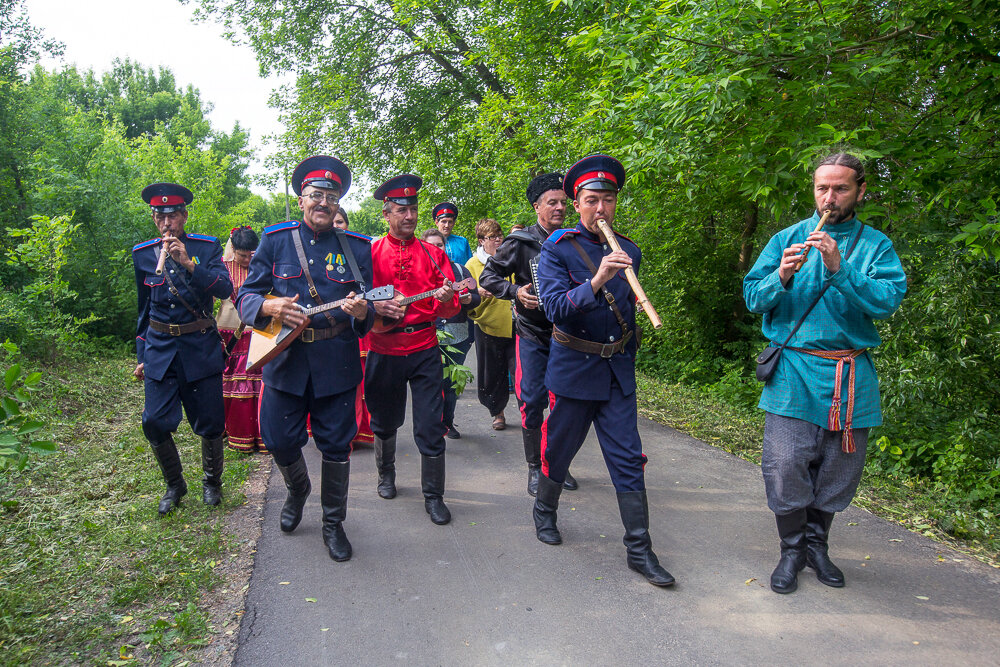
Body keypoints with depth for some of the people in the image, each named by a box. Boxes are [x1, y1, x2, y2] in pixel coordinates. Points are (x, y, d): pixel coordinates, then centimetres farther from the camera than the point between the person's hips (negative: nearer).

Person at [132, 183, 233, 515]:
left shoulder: (207, 247, 0)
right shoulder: (142, 254, 7)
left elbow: (225, 290, -15)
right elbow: (144, 310, 15)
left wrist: (189, 264, -25)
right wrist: (141, 356, 15)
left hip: (200, 348, -2)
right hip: (160, 349, 2)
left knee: (210, 424, 2)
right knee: (154, 423, -4)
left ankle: (212, 481, 26)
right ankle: (174, 485, 19)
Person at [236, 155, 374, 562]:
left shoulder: (357, 247, 5)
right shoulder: (275, 240, 4)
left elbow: (368, 313, 4)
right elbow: (246, 297, 3)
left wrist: (361, 311, -21)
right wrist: (271, 306, -19)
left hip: (337, 364, 0)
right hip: (283, 359, 1)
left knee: (336, 445, 6)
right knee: (279, 440, 9)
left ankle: (333, 522, 26)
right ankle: (297, 490, 43)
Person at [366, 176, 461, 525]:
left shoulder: (434, 253, 6)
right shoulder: (370, 253, 1)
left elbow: (451, 307, 5)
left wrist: (446, 298, -18)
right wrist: (375, 306, -19)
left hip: (425, 350, 0)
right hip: (384, 350, 0)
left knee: (431, 427, -2)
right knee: (385, 421, 15)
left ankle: (434, 496, 12)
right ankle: (386, 475, 41)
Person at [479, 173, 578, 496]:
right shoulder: (520, 243, -5)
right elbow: (488, 276, -4)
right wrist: (516, 291, -20)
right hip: (533, 335, -3)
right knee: (532, 401, -2)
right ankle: (535, 467, 14)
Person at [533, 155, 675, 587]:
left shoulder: (629, 251, 6)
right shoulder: (557, 248, -9)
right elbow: (555, 308, -22)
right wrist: (596, 281, -35)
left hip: (618, 371, 4)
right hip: (574, 369, -3)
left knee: (629, 460, 2)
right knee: (559, 449, 12)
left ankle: (639, 549, 11)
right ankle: (544, 511, 39)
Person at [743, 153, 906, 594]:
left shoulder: (876, 244, 6)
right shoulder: (787, 239, 7)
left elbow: (889, 299, -10)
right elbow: (753, 297, 2)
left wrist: (839, 268, -22)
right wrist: (781, 278, -18)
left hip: (852, 379, 1)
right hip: (793, 375, -1)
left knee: (838, 471, 12)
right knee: (785, 469, -5)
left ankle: (817, 543, 34)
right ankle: (792, 549, 17)